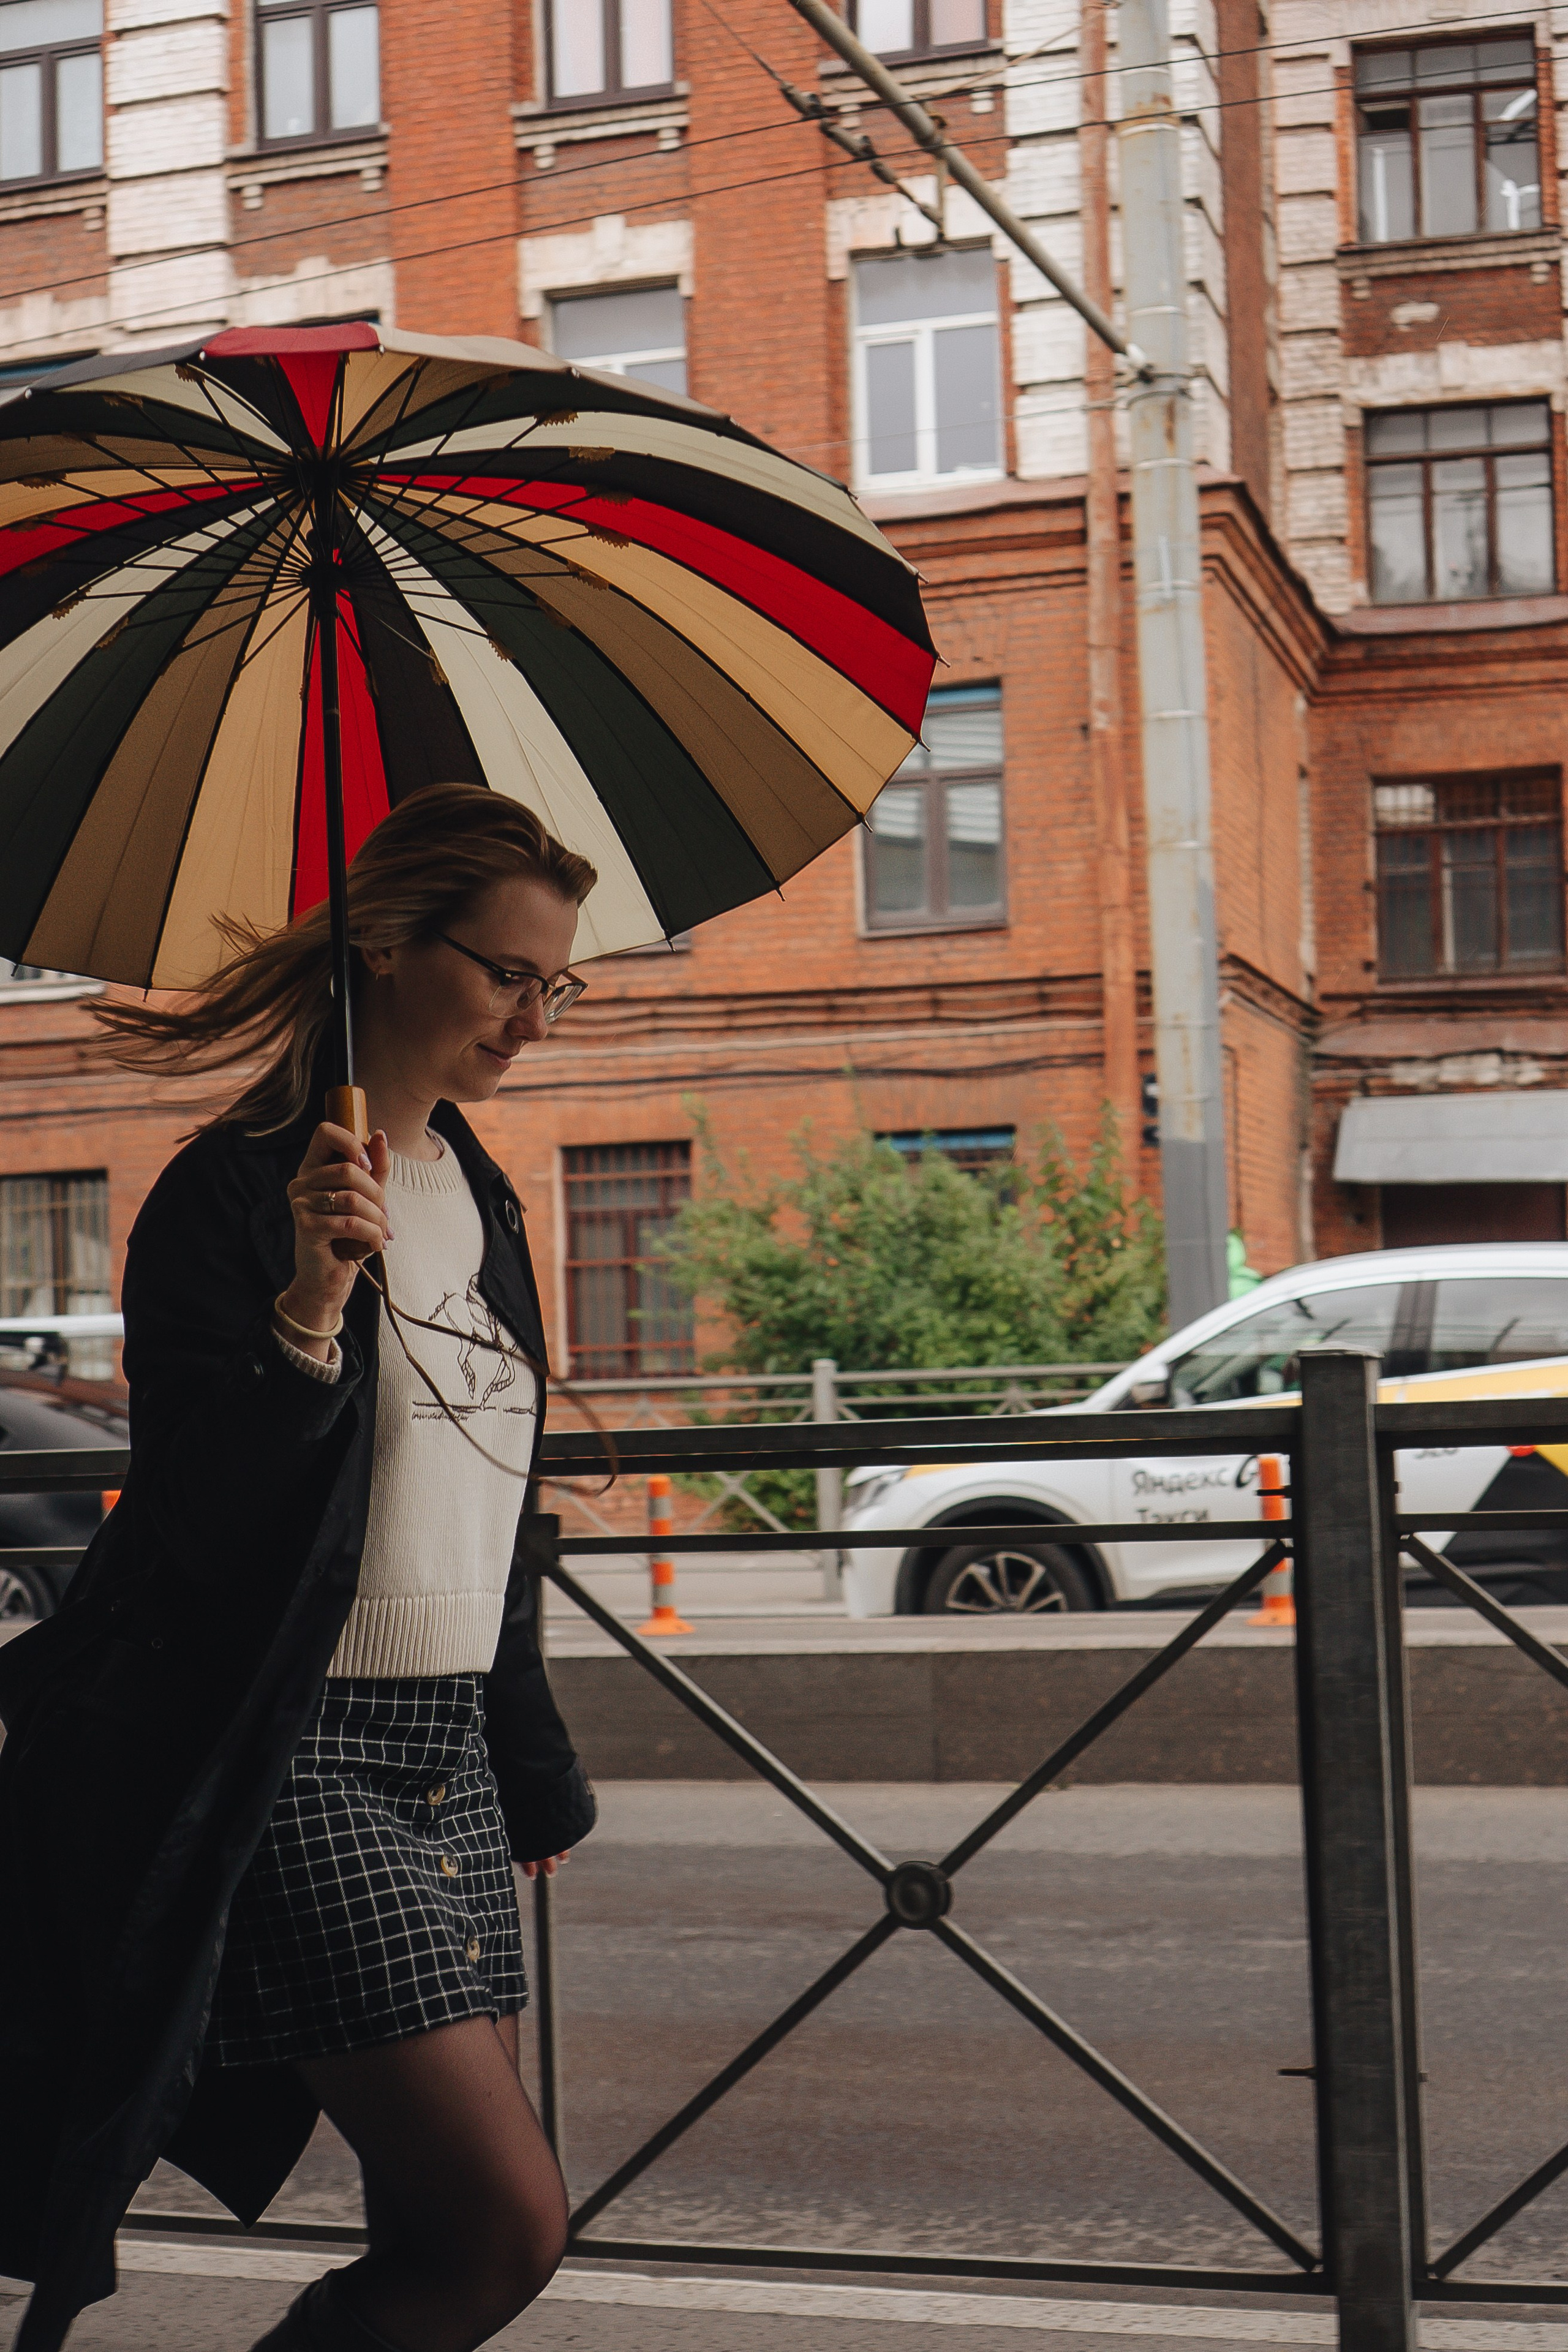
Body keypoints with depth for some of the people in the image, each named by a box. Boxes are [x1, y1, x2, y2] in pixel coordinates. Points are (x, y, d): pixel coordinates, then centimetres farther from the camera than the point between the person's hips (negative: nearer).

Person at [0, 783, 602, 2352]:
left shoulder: (479, 1195, 12)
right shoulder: (230, 1194, -12)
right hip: (293, 1764, -8)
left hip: (449, 1749, 8)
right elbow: (195, 1520, -18)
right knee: (506, 2223, -13)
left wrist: (533, 1775, 27)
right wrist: (310, 1316, -32)